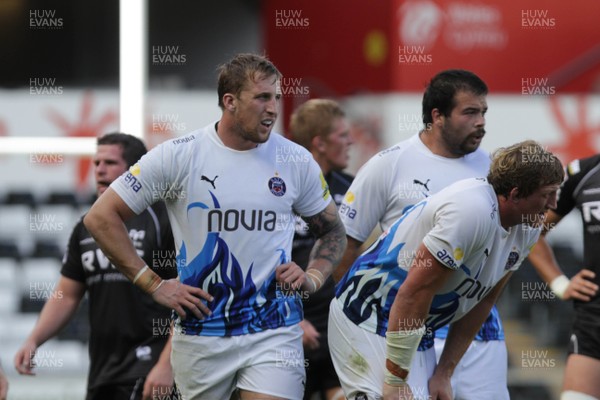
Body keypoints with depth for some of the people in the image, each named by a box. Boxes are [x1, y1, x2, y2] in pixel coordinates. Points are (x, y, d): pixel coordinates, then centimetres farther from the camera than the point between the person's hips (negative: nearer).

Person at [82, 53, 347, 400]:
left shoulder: (296, 161, 2)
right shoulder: (178, 156, -4)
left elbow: (333, 231, 18)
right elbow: (102, 217, -1)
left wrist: (313, 278, -1)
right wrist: (154, 285, -5)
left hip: (274, 332, 0)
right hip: (201, 332, 0)